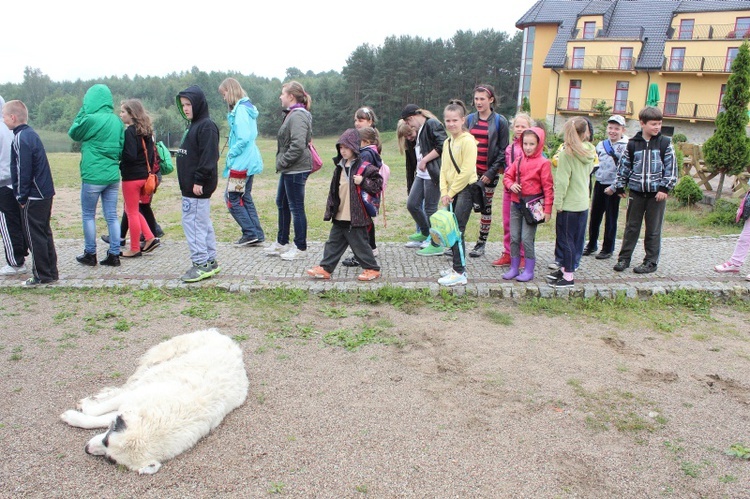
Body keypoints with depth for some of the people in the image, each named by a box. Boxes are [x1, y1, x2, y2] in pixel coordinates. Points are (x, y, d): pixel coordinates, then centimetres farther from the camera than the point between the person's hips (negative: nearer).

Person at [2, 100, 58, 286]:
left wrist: (21, 196, -9)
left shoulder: (20, 139, -16)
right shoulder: (31, 134, 13)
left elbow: (22, 171, -17)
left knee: (34, 236, -1)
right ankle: (51, 272, 20)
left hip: (33, 197, -9)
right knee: (44, 233, 14)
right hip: (45, 193, 9)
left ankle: (42, 275, 6)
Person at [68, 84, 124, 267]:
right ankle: (114, 253, 10)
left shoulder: (91, 119, -13)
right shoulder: (117, 121, 5)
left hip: (93, 175, -5)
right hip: (113, 175, 5)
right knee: (112, 216, 8)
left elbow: (73, 133, 5)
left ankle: (90, 254, 15)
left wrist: (82, 112, 8)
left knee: (88, 215, 9)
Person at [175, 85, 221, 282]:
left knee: (192, 222, -8)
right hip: (190, 185, 10)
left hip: (198, 187, -10)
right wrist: (188, 182, 18)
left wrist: (199, 180, -22)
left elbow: (209, 156, -20)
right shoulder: (193, 125, 18)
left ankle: (201, 264, -2)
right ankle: (210, 262, 20)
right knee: (203, 223, 13)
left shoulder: (207, 126, -13)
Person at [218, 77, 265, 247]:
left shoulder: (240, 110, -15)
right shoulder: (247, 108, 13)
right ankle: (257, 234, 15)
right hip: (249, 161, 9)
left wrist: (231, 154, -11)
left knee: (232, 198, -1)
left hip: (241, 163, -9)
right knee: (245, 197, 14)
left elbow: (243, 138, -24)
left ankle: (250, 233, 0)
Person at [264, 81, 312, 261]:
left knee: (296, 208, -1)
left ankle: (300, 247, 11)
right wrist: (281, 163, 13)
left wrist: (282, 162, -17)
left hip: (296, 170, -11)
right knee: (282, 203, 19)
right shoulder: (292, 114, 15)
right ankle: (282, 242, 32)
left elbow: (298, 145, -26)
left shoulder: (298, 116, -17)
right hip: (289, 169, 11)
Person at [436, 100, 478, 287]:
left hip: (466, 190, -8)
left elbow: (467, 171, -18)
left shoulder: (468, 141, -12)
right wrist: (444, 192, -2)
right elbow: (444, 169, 12)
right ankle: (457, 267, 23)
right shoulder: (447, 142, 14)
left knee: (457, 230, -9)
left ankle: (460, 274, -4)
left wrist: (451, 192, -13)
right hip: (451, 192, 8)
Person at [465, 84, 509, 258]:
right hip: (471, 170, 3)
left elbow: (503, 150, -4)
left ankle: (481, 243, 17)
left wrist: (491, 172, -11)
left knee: (486, 206, 7)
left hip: (489, 172, -3)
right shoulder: (470, 119, 7)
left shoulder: (500, 121, -3)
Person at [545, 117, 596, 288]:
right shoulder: (589, 153, 4)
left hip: (569, 204, -7)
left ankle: (568, 276, 7)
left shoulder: (567, 153, -16)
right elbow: (587, 175, 12)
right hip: (583, 203, 7)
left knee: (565, 238, 2)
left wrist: (558, 203, -11)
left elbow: (562, 181, -17)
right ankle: (565, 268, 28)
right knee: (575, 239, 15)